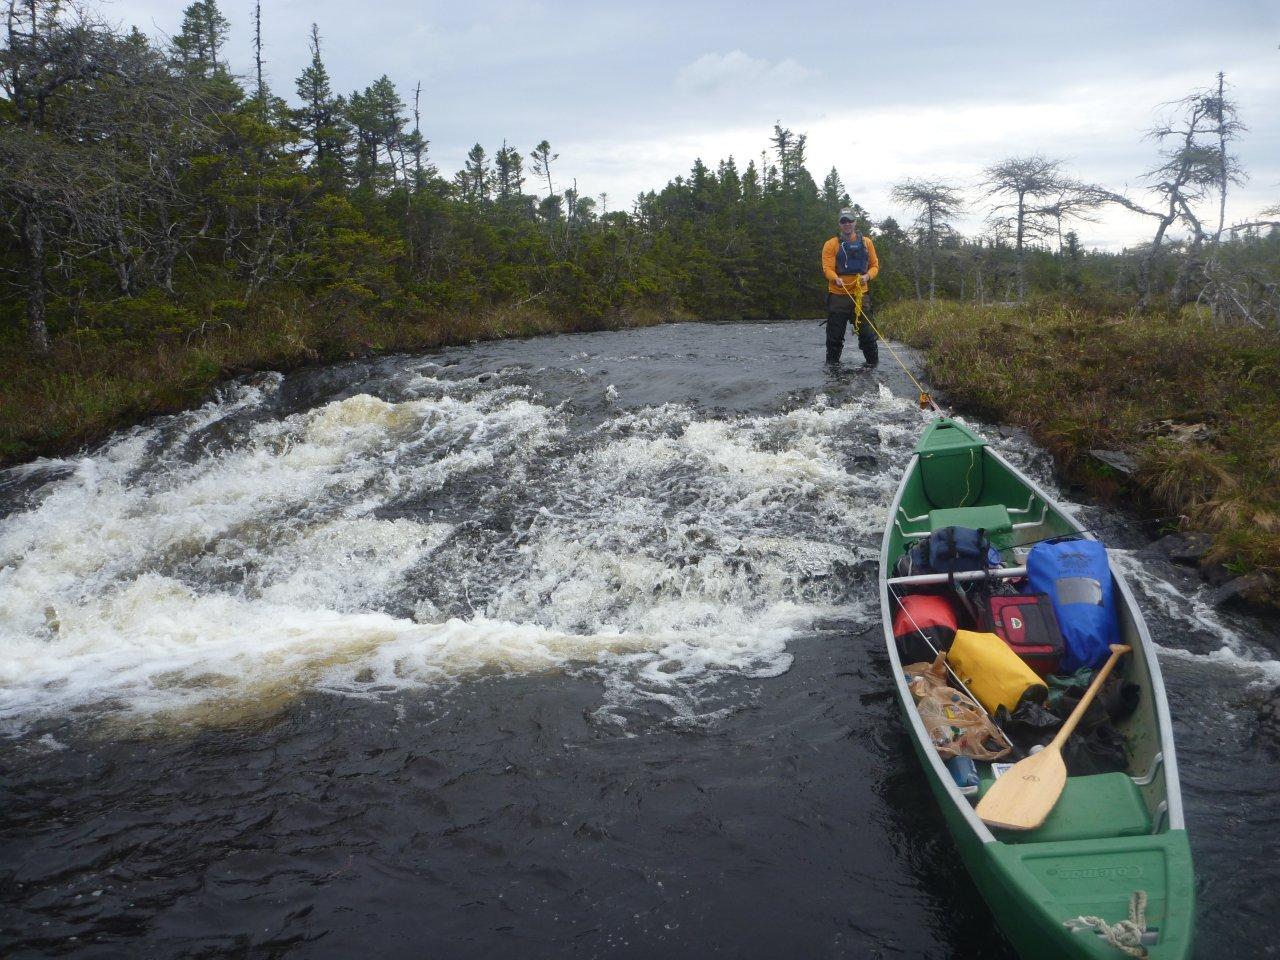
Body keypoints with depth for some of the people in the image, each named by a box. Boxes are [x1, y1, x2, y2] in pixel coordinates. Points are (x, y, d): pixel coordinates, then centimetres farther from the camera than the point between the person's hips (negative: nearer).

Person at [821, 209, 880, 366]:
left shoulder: (866, 242, 9)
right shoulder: (831, 244, 1)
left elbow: (875, 265, 10)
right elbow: (827, 267, -10)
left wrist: (868, 276, -12)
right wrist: (836, 279, -31)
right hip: (838, 295, -1)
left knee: (867, 333, 0)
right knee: (835, 335, 3)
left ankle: (874, 364, 10)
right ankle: (831, 364, 13)